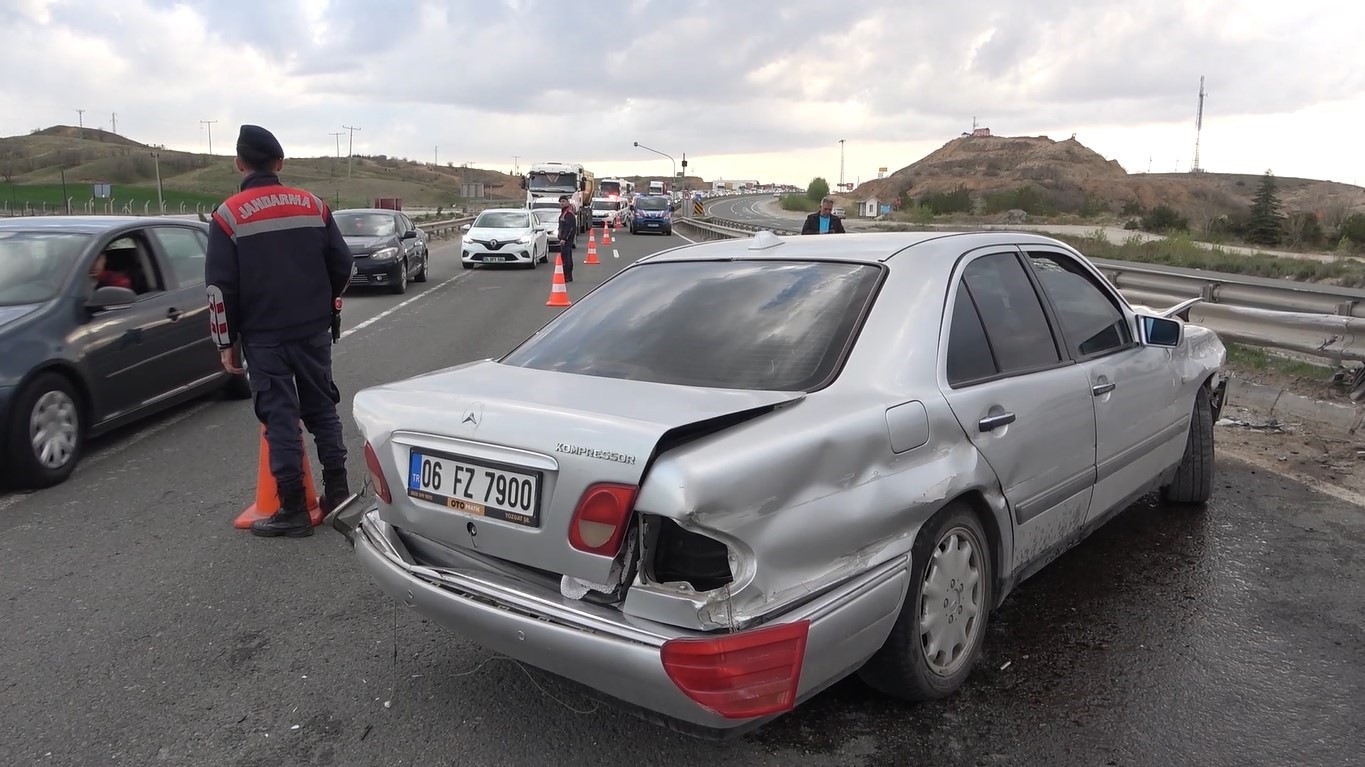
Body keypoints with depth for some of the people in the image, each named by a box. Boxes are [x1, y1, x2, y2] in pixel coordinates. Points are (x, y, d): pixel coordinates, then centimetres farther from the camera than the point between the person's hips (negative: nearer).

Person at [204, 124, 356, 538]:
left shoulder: (229, 215, -7)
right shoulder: (314, 205, 3)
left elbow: (221, 287, -9)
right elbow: (343, 265, 6)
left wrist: (227, 341, 0)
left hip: (264, 336, -3)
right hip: (314, 330, 4)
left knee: (280, 417, 0)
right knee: (322, 408, 15)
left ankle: (294, 510, 3)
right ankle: (337, 490, 19)